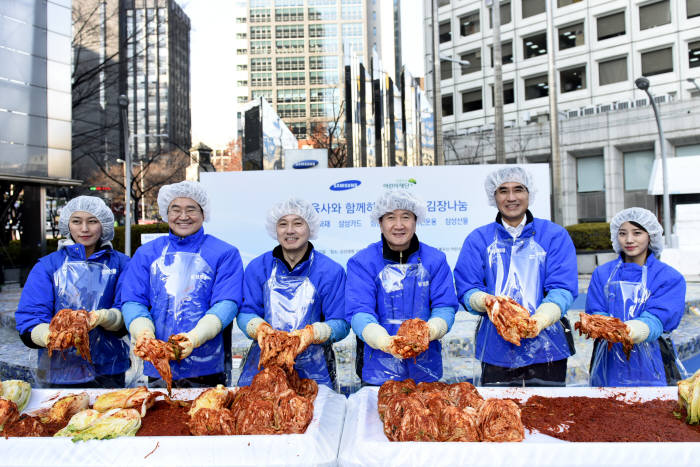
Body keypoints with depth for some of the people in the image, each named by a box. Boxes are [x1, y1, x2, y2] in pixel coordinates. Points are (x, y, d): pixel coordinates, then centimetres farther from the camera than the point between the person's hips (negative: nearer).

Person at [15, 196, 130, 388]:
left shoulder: (120, 263, 0)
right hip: (59, 373, 0)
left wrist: (104, 317, -28)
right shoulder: (47, 265, 1)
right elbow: (28, 318, -6)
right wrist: (48, 336, -28)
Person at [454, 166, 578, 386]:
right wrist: (484, 301, -21)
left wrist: (540, 319, -23)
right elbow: (466, 290, 1)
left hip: (546, 350, 0)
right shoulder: (478, 239, 6)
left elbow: (563, 288, -5)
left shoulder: (555, 235, 4)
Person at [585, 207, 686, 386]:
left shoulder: (670, 277, 1)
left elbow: (656, 318, -13)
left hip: (650, 364, -1)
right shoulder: (602, 273, 8)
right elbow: (595, 312, -1)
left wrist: (635, 330, -35)